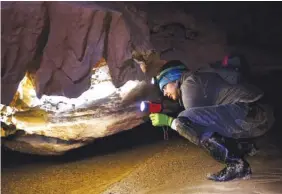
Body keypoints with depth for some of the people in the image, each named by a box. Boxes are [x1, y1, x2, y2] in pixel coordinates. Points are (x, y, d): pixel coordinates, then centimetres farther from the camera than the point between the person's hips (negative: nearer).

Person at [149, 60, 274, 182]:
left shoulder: (189, 83, -2)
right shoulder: (199, 81, 25)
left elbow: (191, 120, -5)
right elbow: (200, 122, 30)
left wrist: (168, 121, 7)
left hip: (249, 112, -10)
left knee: (183, 121, -18)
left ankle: (236, 163, -10)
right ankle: (244, 146, 10)